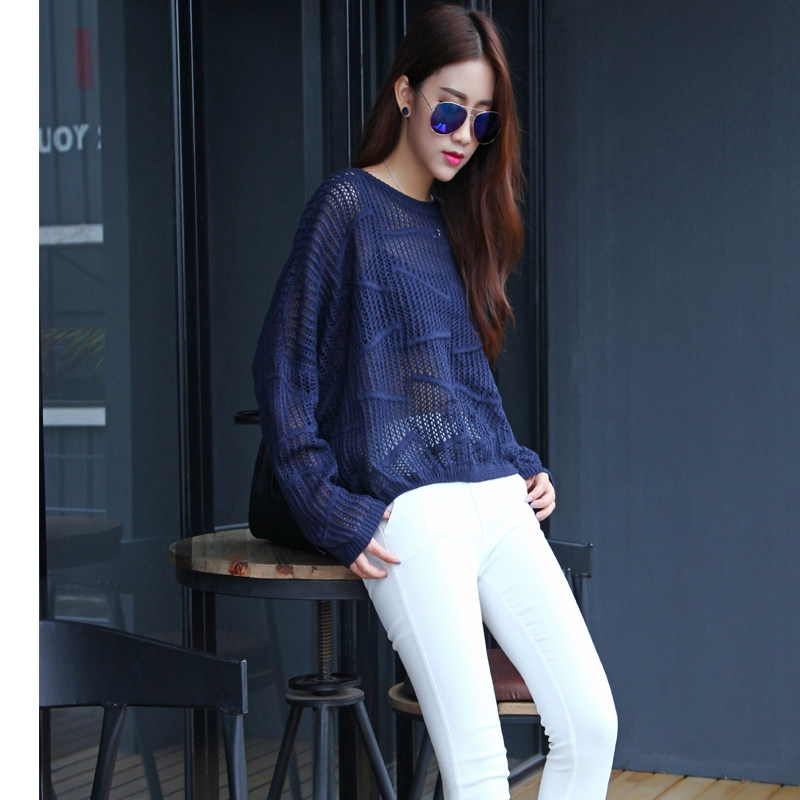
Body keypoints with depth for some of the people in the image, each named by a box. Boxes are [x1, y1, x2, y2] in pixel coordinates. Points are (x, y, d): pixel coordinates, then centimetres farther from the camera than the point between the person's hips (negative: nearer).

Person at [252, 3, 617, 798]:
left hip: (498, 505, 7)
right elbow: (283, 369, -3)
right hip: (409, 514, -7)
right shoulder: (348, 205, 0)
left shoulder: (455, 221, 20)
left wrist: (521, 464, 13)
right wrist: (331, 513, -7)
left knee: (591, 724, -4)